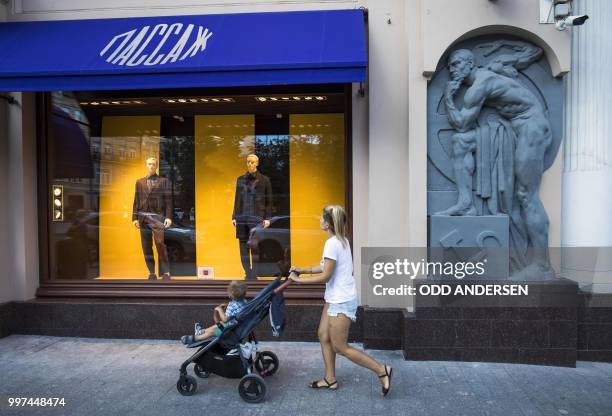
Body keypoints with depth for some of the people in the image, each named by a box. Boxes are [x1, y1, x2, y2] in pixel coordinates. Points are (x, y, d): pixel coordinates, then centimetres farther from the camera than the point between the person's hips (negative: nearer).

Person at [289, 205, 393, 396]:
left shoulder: (332, 243, -22)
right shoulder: (342, 240, 7)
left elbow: (325, 276, -20)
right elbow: (325, 266, 15)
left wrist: (300, 279, -12)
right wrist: (303, 270, 12)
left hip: (341, 302, -10)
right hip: (335, 299, 10)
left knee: (340, 347, 2)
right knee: (324, 336, 15)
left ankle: (382, 370, 8)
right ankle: (330, 379, 26)